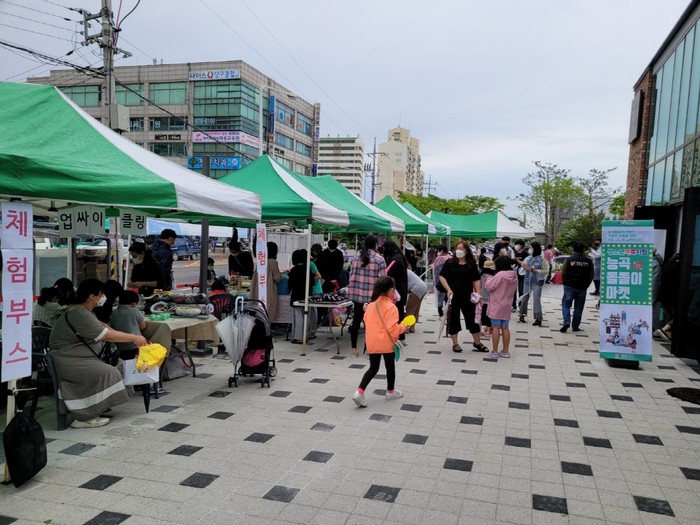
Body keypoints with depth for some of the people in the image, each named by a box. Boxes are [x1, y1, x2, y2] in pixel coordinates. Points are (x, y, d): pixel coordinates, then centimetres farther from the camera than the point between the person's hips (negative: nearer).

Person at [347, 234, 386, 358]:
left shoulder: (356, 258, 5)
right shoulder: (379, 259, -8)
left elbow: (351, 276, 8)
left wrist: (351, 292, 17)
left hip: (357, 295, 4)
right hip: (373, 296, -4)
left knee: (356, 320, 11)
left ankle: (354, 349, 17)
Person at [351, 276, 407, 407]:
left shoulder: (371, 304, 3)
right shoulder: (390, 307, -17)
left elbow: (366, 320, 13)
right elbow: (392, 328, -20)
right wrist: (403, 328, -5)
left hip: (371, 343, 6)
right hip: (386, 343, -6)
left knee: (373, 368, 13)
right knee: (390, 367, 15)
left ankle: (359, 392, -2)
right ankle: (390, 392, 31)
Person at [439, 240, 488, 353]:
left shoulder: (472, 264, 4)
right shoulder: (449, 263, 0)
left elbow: (476, 280, 5)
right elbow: (442, 277, -3)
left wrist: (478, 293, -7)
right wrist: (448, 290, -15)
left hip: (467, 296, 1)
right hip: (453, 296, -1)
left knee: (472, 318, 6)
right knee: (453, 319, 6)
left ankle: (477, 342, 21)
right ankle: (455, 343, 18)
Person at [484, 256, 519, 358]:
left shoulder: (500, 275, -18)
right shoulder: (514, 275, 4)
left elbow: (489, 286, -14)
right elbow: (514, 290, 14)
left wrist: (489, 279, 3)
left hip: (496, 306, -6)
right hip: (506, 306, 7)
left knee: (496, 328, -2)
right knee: (505, 328, 11)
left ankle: (495, 351, 2)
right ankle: (505, 351, 16)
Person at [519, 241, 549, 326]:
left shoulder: (542, 259, -6)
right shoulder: (528, 258, 6)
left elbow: (546, 271, -8)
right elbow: (524, 266, 18)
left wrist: (536, 270, -18)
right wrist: (524, 267, -5)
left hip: (537, 282, -5)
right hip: (527, 280, 5)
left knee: (536, 299, -6)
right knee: (524, 298, 10)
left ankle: (538, 318, 0)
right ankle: (522, 315, 22)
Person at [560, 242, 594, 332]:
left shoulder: (569, 259, -6)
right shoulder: (588, 261, 2)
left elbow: (563, 273, -5)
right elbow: (591, 276, 4)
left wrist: (565, 283, 8)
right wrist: (585, 286, 13)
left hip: (570, 287, -2)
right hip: (582, 288, 2)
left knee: (566, 305, 6)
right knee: (578, 308, 9)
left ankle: (566, 322, -11)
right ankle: (575, 326, 12)